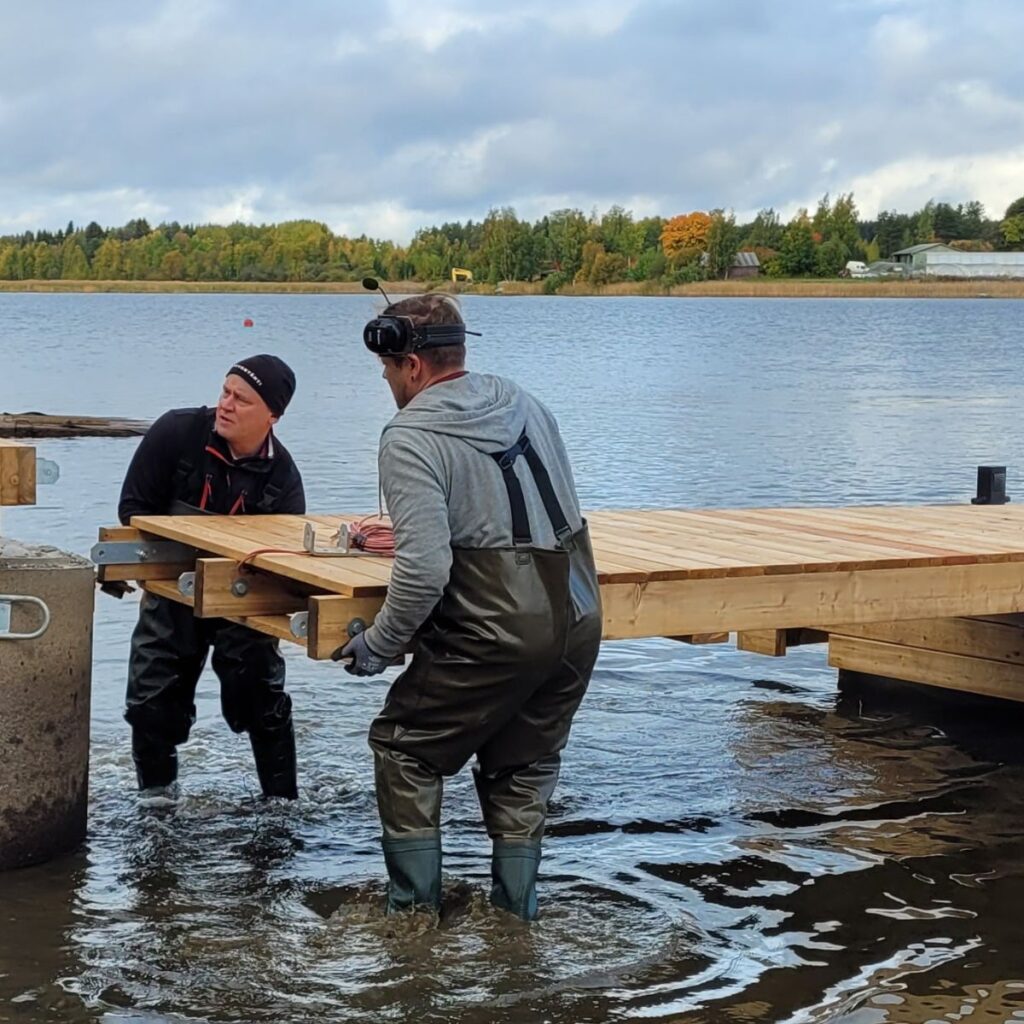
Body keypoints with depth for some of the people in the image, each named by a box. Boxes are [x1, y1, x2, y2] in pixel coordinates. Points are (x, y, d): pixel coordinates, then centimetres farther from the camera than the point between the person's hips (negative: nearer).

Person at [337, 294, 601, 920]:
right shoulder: (526, 404, 11)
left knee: (405, 747, 14)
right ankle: (517, 912, 26)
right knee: (526, 763, 23)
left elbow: (425, 571, -20)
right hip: (578, 621, 7)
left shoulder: (412, 438, -11)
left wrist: (378, 646, -6)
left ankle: (415, 906, 17)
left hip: (494, 633, -7)